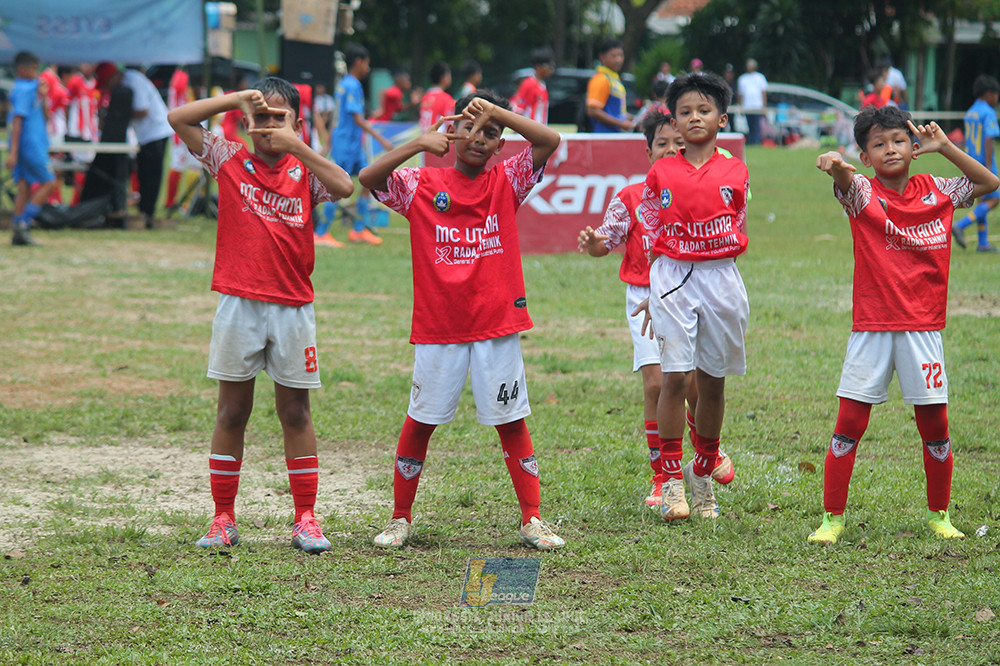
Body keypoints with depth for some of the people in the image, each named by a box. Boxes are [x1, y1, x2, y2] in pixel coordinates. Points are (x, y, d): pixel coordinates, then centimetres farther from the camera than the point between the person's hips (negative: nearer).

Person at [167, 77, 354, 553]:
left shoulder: (304, 169, 3)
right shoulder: (229, 160, 4)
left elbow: (344, 187, -17)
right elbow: (178, 118, -3)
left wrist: (296, 146, -21)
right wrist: (235, 100, -9)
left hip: (293, 307, 0)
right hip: (239, 304, 0)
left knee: (295, 412, 6)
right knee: (232, 412, 4)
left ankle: (305, 519, 10)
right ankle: (223, 519, 10)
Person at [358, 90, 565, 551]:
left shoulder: (506, 182, 4)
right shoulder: (421, 185, 2)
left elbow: (550, 141, -7)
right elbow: (368, 178, -13)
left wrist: (498, 112, -15)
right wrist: (419, 144, -20)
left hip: (497, 325, 0)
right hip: (438, 327, 0)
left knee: (511, 422, 4)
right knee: (420, 422, 5)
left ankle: (532, 520, 10)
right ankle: (400, 519, 16)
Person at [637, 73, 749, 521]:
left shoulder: (735, 173, 5)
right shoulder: (660, 175, 4)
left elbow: (739, 235, 13)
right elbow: (654, 237, 9)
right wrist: (653, 292, 7)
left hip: (721, 278, 1)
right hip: (673, 278, -1)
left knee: (712, 382, 8)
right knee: (675, 378, -8)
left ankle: (703, 476, 23)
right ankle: (672, 483, -2)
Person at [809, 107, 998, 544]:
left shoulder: (936, 192, 6)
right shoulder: (863, 193, -3)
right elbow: (847, 182, -26)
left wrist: (943, 147, 1)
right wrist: (836, 166, -51)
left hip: (923, 328, 2)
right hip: (871, 328, -2)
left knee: (934, 425, 5)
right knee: (849, 424, -4)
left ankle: (939, 515, 22)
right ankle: (832, 517, 4)